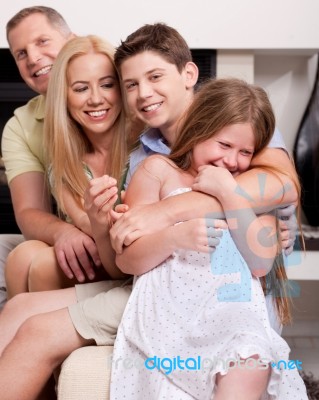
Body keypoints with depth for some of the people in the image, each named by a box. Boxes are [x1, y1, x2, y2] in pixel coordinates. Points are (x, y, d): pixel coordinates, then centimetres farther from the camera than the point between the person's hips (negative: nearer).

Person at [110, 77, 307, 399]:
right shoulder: (158, 170, 8)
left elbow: (261, 263, -1)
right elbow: (126, 260, 3)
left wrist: (229, 191, -7)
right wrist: (173, 237, -17)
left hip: (233, 311, 2)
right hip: (168, 310, -2)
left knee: (251, 367, -29)